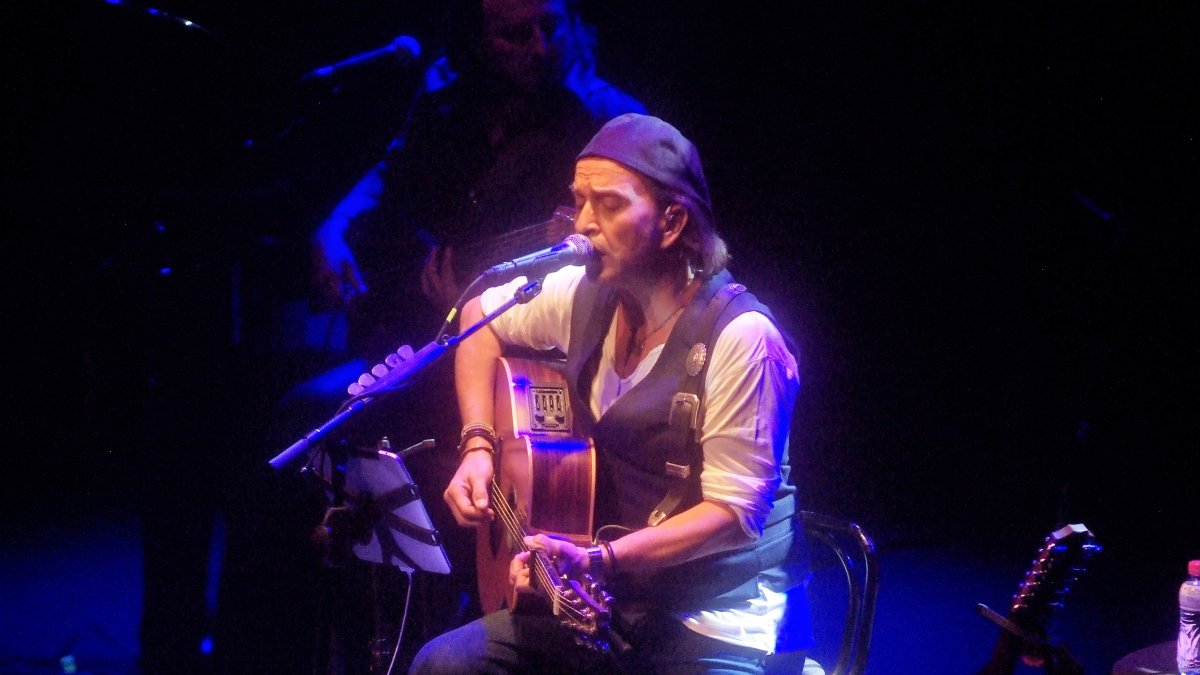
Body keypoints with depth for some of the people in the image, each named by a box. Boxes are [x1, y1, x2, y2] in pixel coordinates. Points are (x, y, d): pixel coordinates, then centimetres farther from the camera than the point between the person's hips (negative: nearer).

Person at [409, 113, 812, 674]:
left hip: (722, 615, -6)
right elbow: (479, 320, 21)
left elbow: (732, 510, -17)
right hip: (606, 604, 6)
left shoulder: (738, 335, -18)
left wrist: (601, 559, -27)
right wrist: (478, 446, 7)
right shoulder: (585, 294, 2)